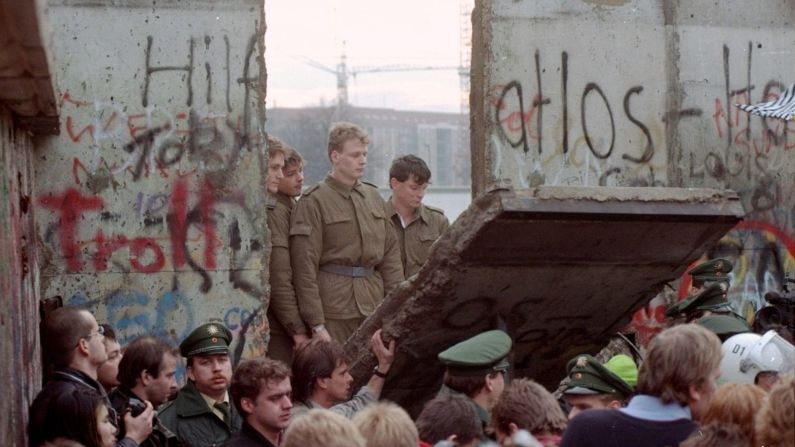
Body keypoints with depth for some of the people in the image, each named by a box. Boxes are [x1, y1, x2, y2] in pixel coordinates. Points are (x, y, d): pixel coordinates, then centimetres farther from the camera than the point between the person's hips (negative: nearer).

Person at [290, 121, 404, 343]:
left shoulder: (373, 197, 15)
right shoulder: (313, 202, -4)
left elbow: (391, 254, 17)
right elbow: (304, 267, -8)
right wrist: (316, 324, -13)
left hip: (374, 307, 5)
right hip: (334, 310, -5)